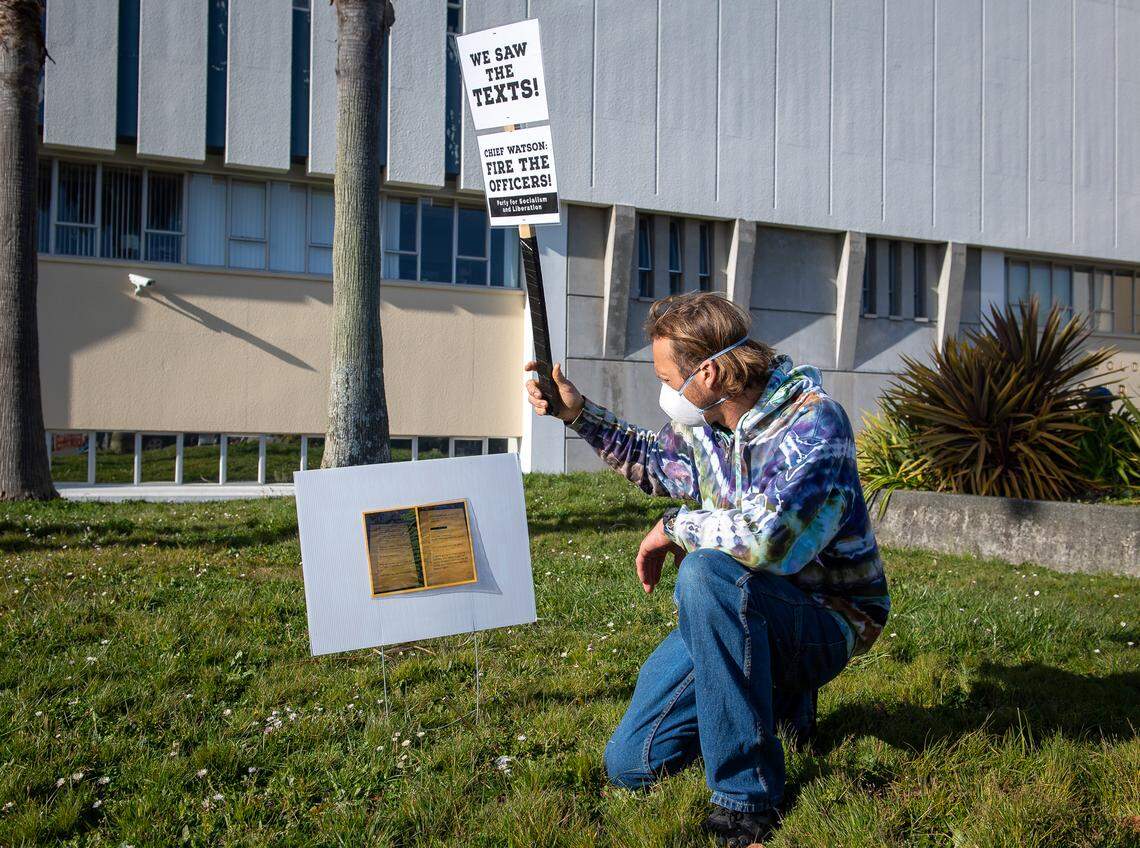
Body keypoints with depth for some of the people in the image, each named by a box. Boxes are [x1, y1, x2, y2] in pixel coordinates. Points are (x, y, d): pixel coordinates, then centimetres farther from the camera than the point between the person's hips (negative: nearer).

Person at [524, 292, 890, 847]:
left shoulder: (810, 425, -25)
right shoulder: (705, 420, -1)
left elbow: (765, 537, -41)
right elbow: (653, 462, 22)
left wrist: (673, 527, -23)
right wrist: (578, 412, 12)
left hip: (825, 622, -7)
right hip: (735, 614, 8)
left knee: (706, 573, -39)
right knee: (630, 765, 3)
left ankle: (747, 798, -25)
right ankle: (778, 694, 24)